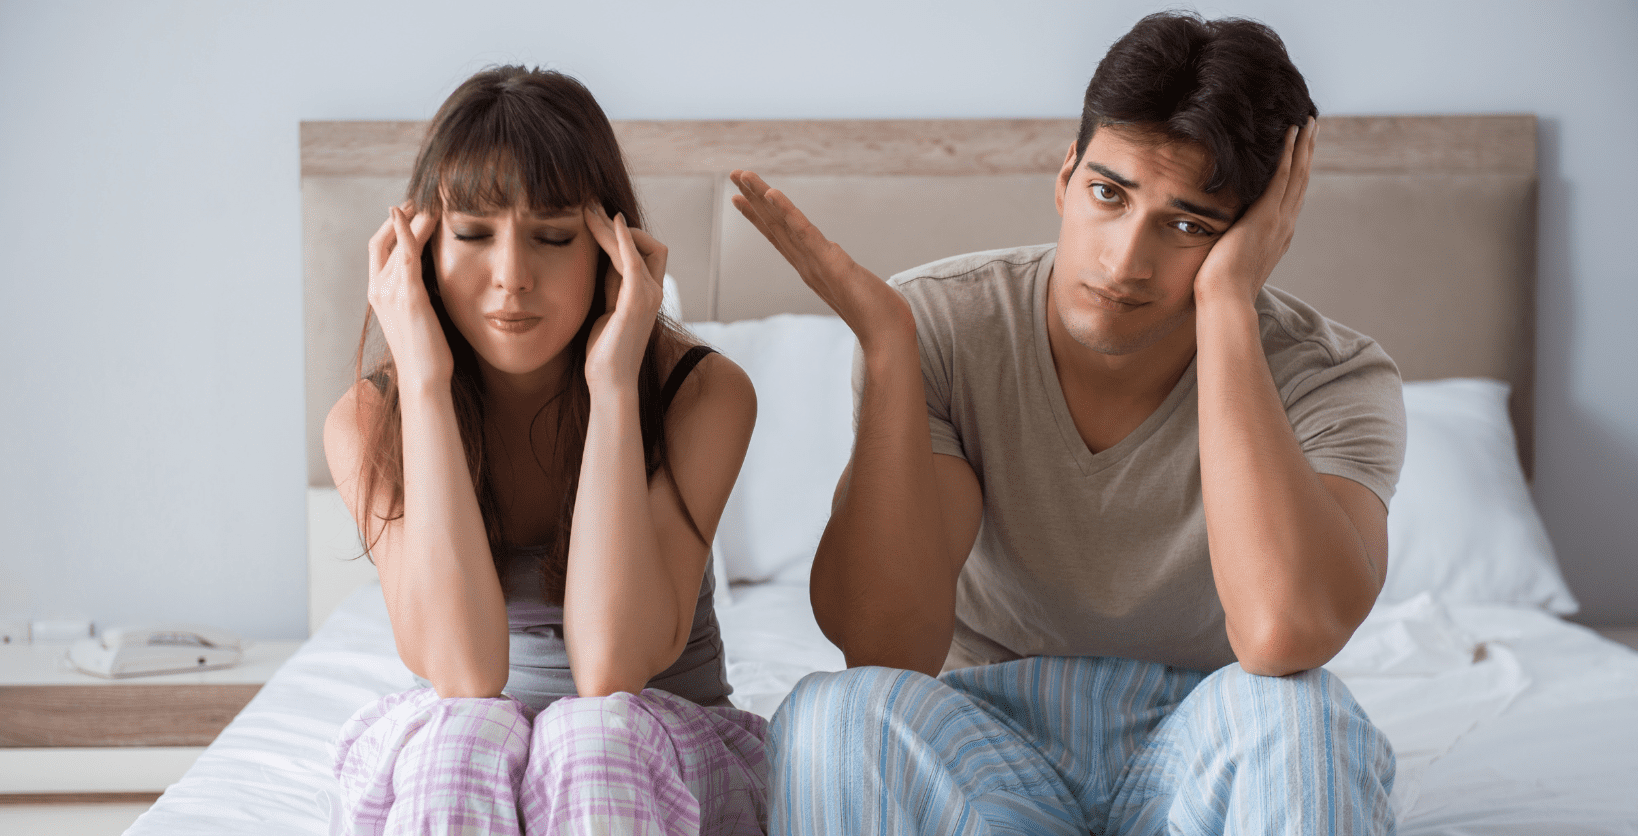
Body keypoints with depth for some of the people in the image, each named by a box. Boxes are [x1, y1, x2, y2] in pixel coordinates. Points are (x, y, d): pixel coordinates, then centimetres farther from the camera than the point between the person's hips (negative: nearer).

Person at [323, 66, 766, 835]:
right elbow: (459, 672, -24)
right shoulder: (368, 421, -10)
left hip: (659, 763, 0)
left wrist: (612, 383, -26)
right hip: (435, 769, 1)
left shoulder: (704, 395, -14)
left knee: (591, 732, -34)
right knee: (465, 731, -33)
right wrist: (425, 381, -25)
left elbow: (610, 667, -24)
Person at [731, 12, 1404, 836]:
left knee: (1290, 708, -34)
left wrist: (1226, 300, -32)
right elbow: (888, 648, -21)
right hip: (978, 748, 2)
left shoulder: (1334, 382, -15)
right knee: (836, 712, -31)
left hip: (1204, 762, -1)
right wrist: (885, 340, -28)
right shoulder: (942, 324, -12)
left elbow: (1287, 631, -38)